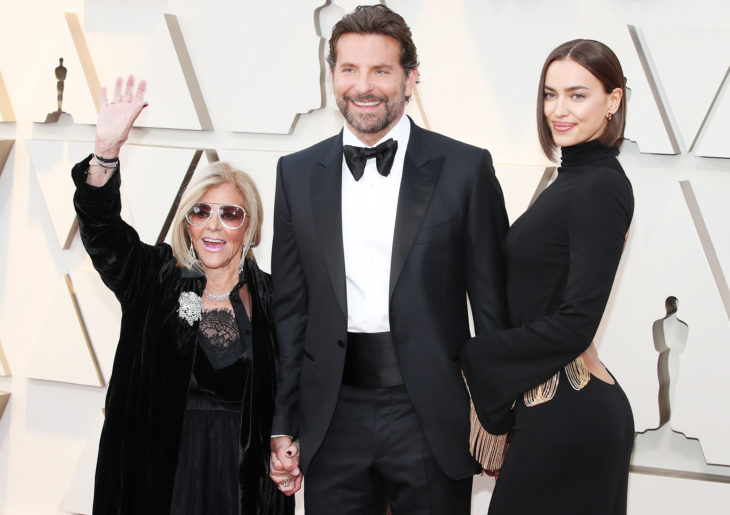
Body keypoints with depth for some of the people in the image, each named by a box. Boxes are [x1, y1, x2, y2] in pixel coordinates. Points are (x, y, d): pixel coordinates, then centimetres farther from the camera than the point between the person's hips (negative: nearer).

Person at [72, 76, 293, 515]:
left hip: (242, 470, 0)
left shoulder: (270, 297, -1)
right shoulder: (156, 280, 0)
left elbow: (287, 395, 4)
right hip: (159, 470, 0)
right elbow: (102, 229, -15)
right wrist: (106, 151, -29)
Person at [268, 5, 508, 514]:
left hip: (433, 419, -2)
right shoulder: (298, 173, 6)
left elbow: (492, 305, -1)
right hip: (334, 419, 2)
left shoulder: (466, 168, -2)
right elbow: (289, 308, 8)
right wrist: (282, 425, 6)